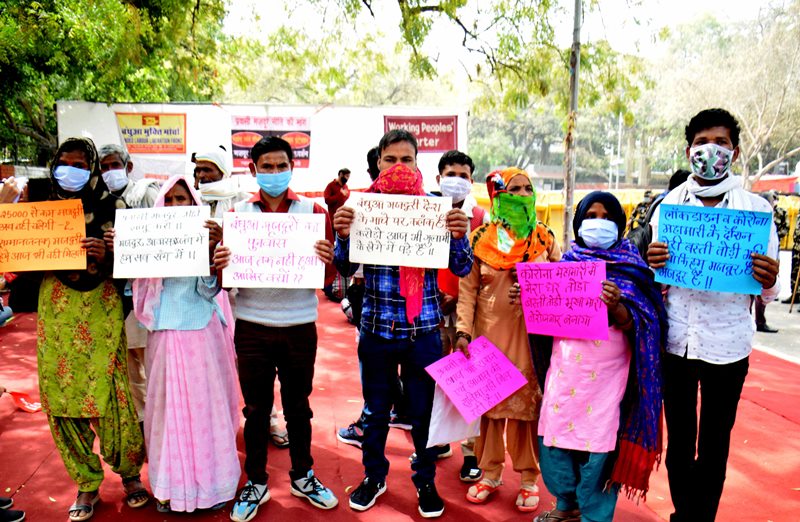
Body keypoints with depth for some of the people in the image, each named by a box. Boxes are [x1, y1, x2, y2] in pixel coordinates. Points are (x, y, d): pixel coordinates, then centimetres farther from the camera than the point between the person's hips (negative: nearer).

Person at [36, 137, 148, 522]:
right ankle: (87, 483, 20)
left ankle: (129, 471, 18)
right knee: (60, 396, 4)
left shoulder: (112, 208, 1)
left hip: (100, 310, -3)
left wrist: (106, 255, -21)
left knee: (108, 396, -5)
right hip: (56, 312, 3)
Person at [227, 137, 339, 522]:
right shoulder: (237, 214, 3)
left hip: (299, 326, 0)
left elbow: (328, 277, -1)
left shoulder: (314, 212, 1)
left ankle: (302, 477, 33)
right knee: (255, 408, 11)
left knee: (299, 406, 13)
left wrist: (327, 259, -23)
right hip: (253, 327, 1)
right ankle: (256, 483, 30)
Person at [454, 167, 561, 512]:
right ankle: (491, 472, 24)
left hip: (532, 333, 0)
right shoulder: (480, 239, -1)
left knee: (528, 401, 4)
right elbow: (467, 290, -2)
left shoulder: (545, 238, 4)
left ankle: (528, 478, 20)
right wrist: (463, 331, -11)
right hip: (490, 332, 0)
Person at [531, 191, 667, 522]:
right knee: (553, 436, 9)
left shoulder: (629, 267, -1)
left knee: (598, 444, 1)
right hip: (565, 366, 4)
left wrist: (615, 306, -26)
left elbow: (635, 325, -7)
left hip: (605, 372, -4)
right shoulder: (567, 261, 8)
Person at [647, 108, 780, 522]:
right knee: (679, 442, 14)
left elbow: (767, 293, 1)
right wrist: (652, 264, -14)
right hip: (676, 341, 1)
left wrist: (768, 282, -22)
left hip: (727, 344, -1)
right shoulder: (668, 204, 3)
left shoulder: (756, 208, -1)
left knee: (714, 446, 13)